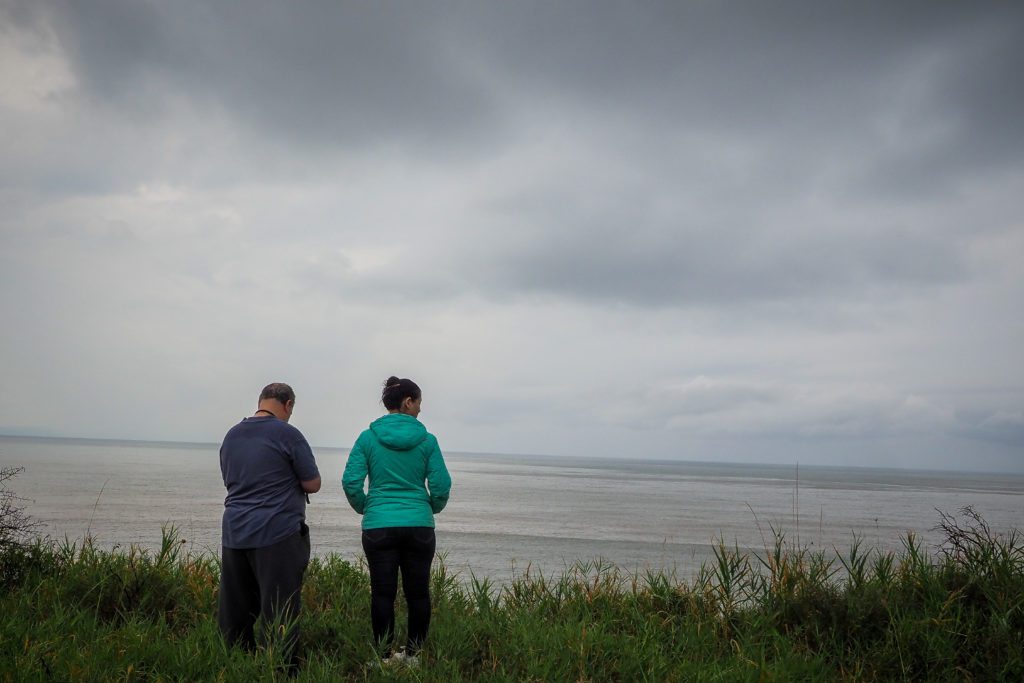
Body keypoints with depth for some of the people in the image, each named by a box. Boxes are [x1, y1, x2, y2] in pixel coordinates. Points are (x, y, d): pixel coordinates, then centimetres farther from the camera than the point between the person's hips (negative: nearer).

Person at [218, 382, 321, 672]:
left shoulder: (231, 436, 11)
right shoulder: (287, 434, -8)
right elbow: (313, 484, -5)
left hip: (234, 533, 6)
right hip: (277, 534, -6)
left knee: (235, 611, 12)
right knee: (279, 613, -2)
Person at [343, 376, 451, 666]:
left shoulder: (368, 438, 0)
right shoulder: (426, 440, -2)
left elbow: (351, 481, -6)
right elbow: (441, 485, -5)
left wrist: (363, 508, 13)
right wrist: (433, 508, 16)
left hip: (378, 527, 0)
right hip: (419, 526, 0)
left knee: (382, 593, 6)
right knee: (418, 593, 10)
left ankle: (385, 656, 12)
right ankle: (414, 654, 17)